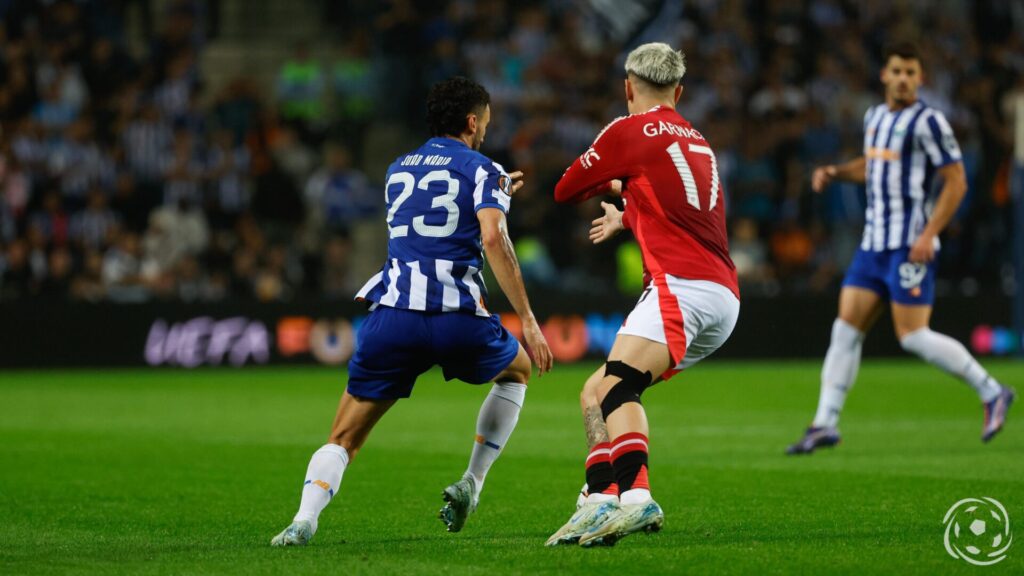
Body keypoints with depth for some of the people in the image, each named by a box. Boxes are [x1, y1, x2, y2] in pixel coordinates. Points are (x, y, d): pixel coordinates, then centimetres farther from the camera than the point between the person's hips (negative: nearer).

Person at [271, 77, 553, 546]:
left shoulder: (397, 170, 24)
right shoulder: (482, 169, 8)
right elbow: (493, 238, -9)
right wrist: (528, 321, -9)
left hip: (393, 313, 3)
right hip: (459, 316, -3)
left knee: (343, 438, 6)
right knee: (517, 370, 30)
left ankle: (304, 520, -21)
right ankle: (471, 484, 20)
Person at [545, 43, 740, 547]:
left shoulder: (628, 131, 3)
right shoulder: (696, 140, 26)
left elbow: (565, 191, 13)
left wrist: (611, 183, 31)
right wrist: (628, 216, 59)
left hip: (682, 284, -8)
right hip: (723, 297, 8)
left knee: (617, 384, -26)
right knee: (595, 393, 12)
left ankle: (636, 497, -47)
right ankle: (600, 504, 0)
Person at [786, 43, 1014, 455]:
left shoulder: (927, 122, -10)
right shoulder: (875, 116, 14)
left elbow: (956, 182, -11)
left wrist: (929, 234, -19)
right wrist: (835, 172, 11)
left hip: (910, 247, -8)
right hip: (873, 243, 8)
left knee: (913, 337, -9)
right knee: (845, 331, 1)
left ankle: (991, 393, 6)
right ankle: (825, 425, 2)